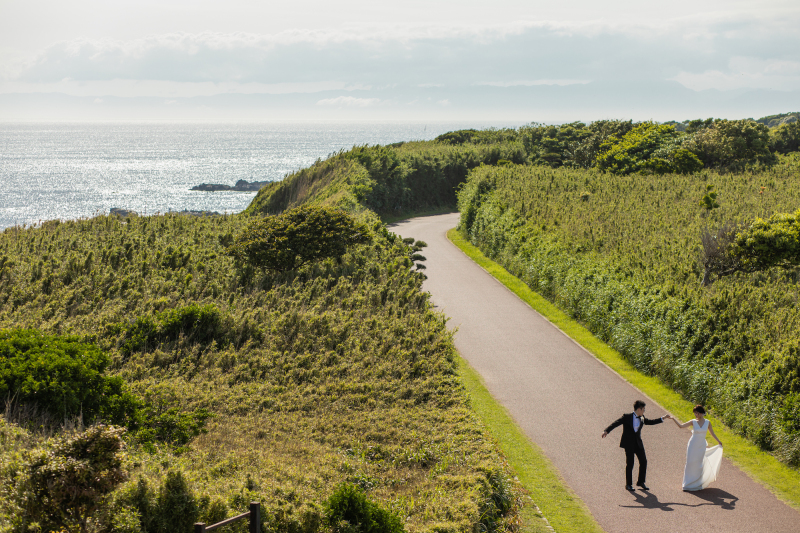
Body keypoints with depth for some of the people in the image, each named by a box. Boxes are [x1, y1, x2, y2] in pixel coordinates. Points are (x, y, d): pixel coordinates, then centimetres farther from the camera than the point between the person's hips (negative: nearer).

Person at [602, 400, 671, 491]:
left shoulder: (642, 418, 9)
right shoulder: (627, 417, -9)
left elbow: (649, 422, 26)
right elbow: (615, 423, -16)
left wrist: (662, 418, 24)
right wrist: (606, 431, -30)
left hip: (638, 443, 6)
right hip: (629, 443, -6)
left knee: (643, 461, 3)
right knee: (630, 463, -4)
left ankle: (641, 482, 19)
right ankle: (628, 484, 9)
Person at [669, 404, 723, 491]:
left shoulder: (707, 422, -3)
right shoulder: (693, 422, -6)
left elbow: (712, 433, 9)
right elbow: (681, 426, -9)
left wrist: (719, 441, 3)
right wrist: (673, 419, -19)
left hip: (701, 446, 1)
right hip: (692, 445, -1)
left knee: (699, 465, 4)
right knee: (690, 463, -1)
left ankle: (698, 484, 15)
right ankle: (689, 483, 8)